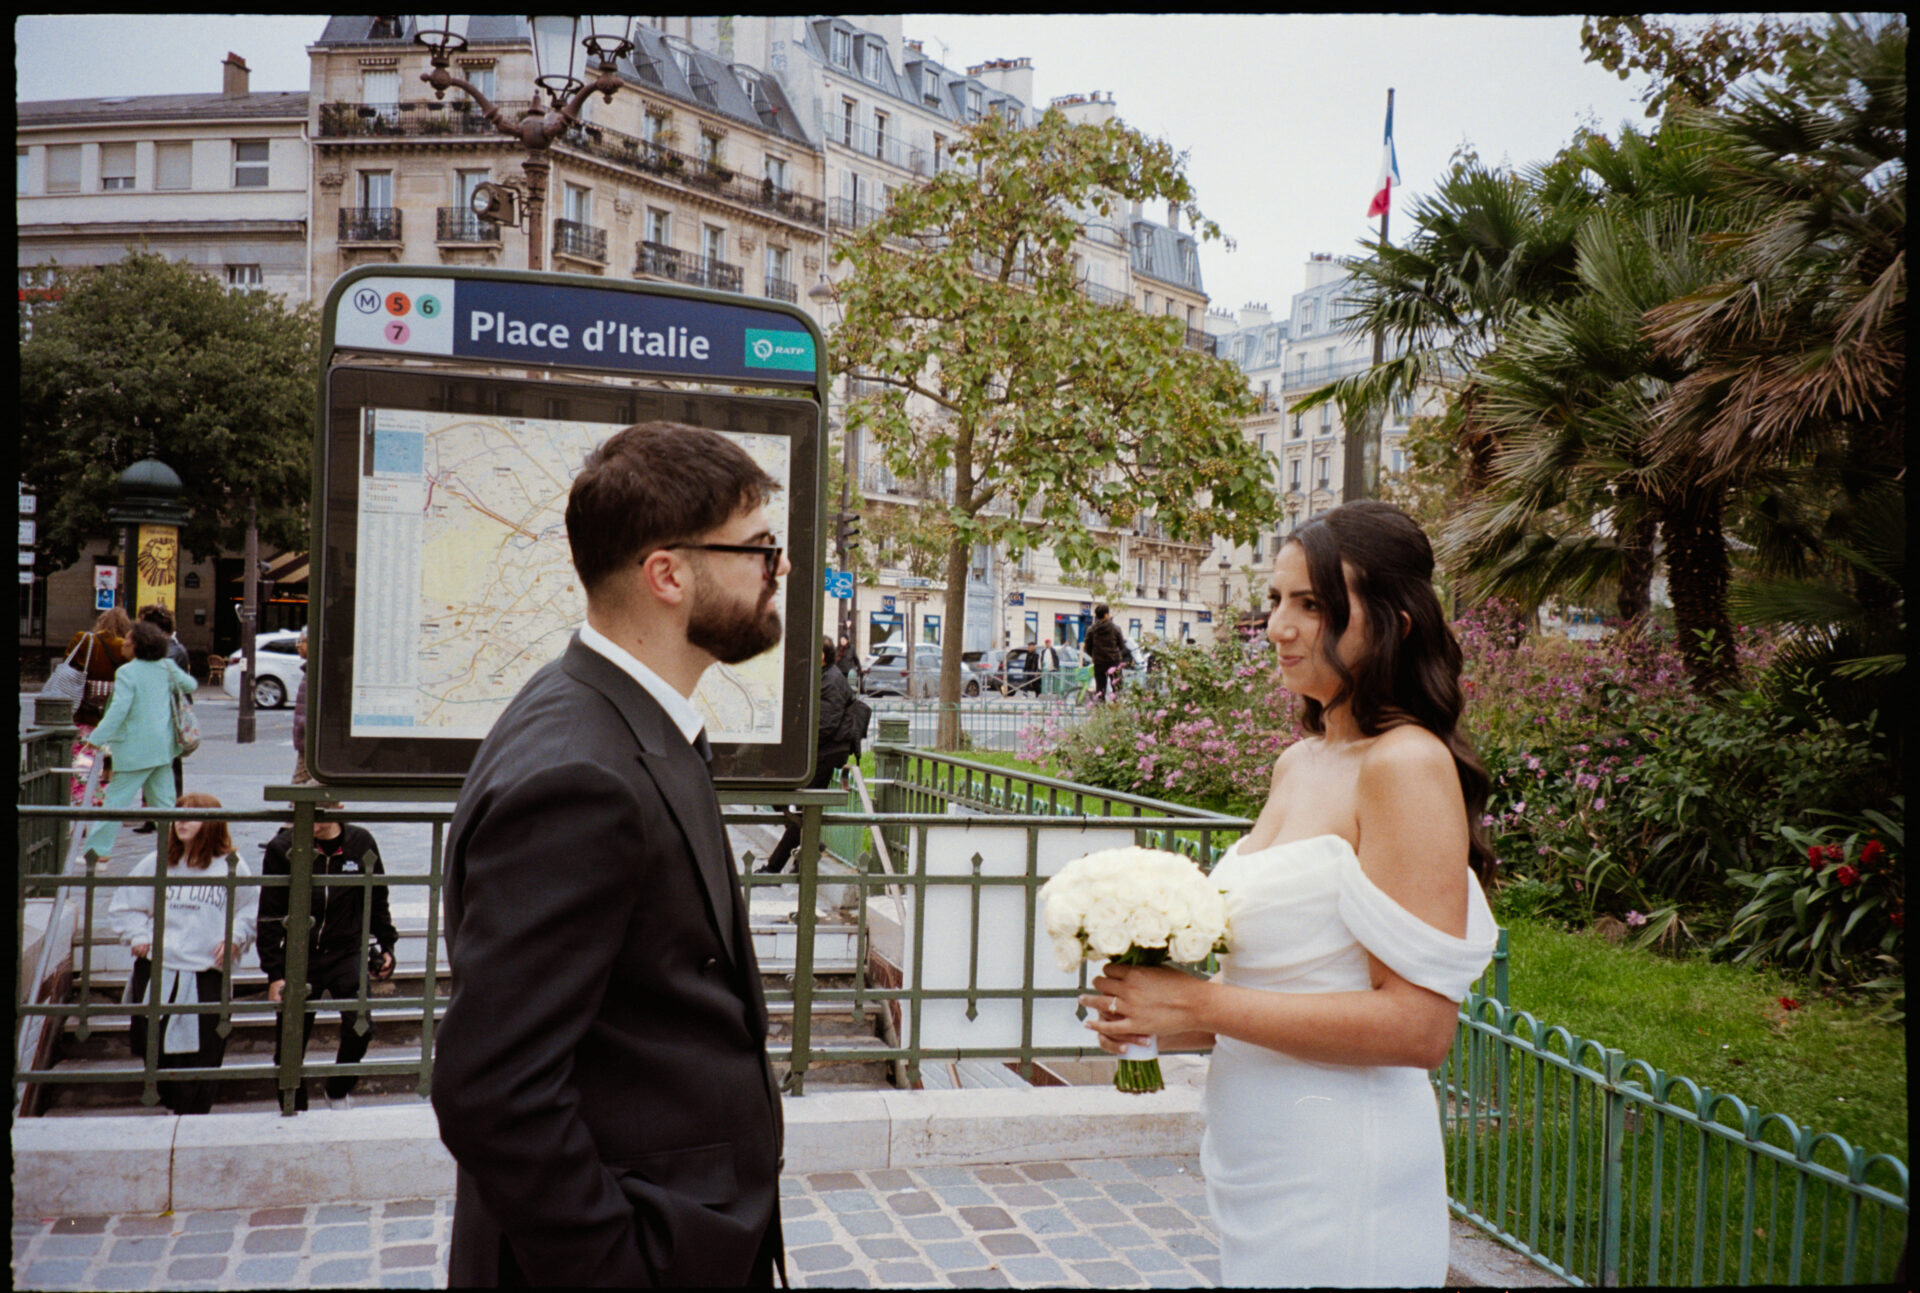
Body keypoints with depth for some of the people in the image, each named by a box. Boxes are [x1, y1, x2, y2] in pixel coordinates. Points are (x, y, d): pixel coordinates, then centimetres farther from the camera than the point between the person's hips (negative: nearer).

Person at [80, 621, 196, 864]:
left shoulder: (127, 672, -12)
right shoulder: (168, 668, 5)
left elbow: (119, 709, -20)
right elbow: (190, 685, 20)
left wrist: (97, 738, -19)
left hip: (136, 750, -6)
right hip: (163, 747, 6)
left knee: (117, 798, -1)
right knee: (163, 800, 12)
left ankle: (97, 848, 0)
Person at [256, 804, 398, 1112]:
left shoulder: (361, 842, -2)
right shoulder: (283, 849, -6)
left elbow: (377, 899, 13)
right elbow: (270, 915, -3)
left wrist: (386, 945, 12)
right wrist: (275, 972, -6)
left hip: (347, 952, 0)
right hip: (299, 957, 0)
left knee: (360, 1027, -16)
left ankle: (338, 1091, 11)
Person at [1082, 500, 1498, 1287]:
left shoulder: (1408, 766, -17)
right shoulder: (1298, 762, 7)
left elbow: (1417, 1025, -22)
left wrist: (1201, 1005, -20)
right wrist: (1163, 1017, -1)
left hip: (1338, 1176, -7)